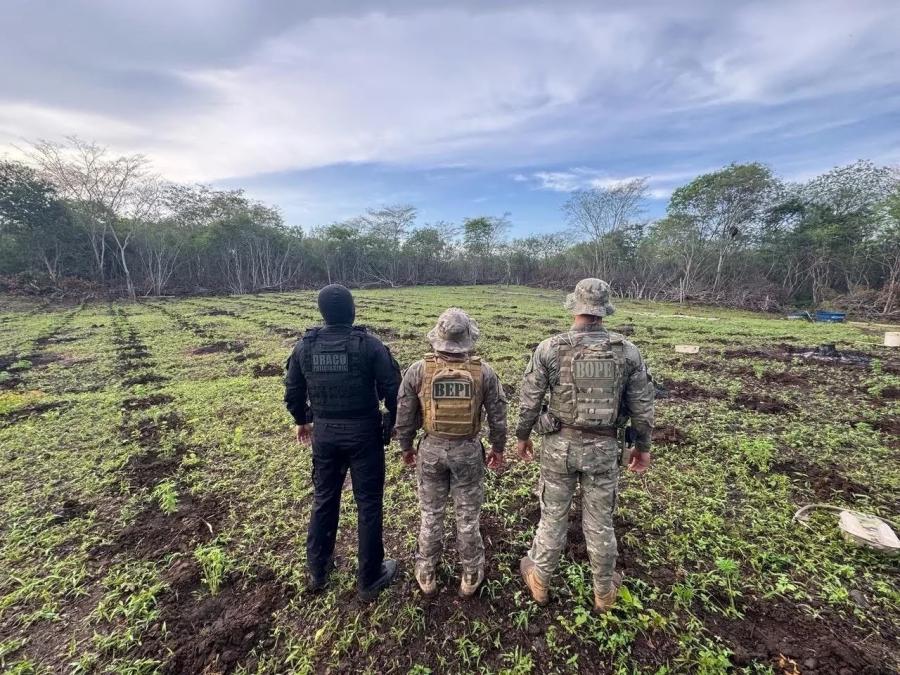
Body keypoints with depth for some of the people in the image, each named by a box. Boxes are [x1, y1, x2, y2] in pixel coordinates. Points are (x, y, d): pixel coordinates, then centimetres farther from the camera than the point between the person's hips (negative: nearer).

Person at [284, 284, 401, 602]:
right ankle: (370, 578, 27)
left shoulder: (304, 346, -3)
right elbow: (392, 389, -14)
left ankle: (317, 571, 40)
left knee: (324, 500, 22)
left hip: (324, 433, 4)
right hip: (364, 432, -3)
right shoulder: (369, 344, -15)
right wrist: (393, 422, 4)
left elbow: (292, 392, 7)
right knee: (369, 504, 11)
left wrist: (302, 421, 24)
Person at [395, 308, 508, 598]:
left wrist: (406, 446, 12)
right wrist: (498, 448, 12)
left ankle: (426, 575, 36)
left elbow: (404, 415, -3)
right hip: (468, 451, 0)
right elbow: (497, 416, -3)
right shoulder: (484, 372, -11)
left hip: (431, 449, 1)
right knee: (468, 516, 17)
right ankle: (470, 577, 36)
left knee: (431, 514, 18)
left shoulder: (418, 370, -11)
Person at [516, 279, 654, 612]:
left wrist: (523, 436, 9)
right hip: (604, 447, 2)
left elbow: (529, 400, -7)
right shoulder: (627, 351, -6)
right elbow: (642, 406, 1)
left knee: (553, 516, 16)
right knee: (600, 522, 19)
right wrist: (642, 445, 15)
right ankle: (604, 591, 41)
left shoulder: (549, 348, -12)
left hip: (560, 444, -1)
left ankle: (539, 582, 38)